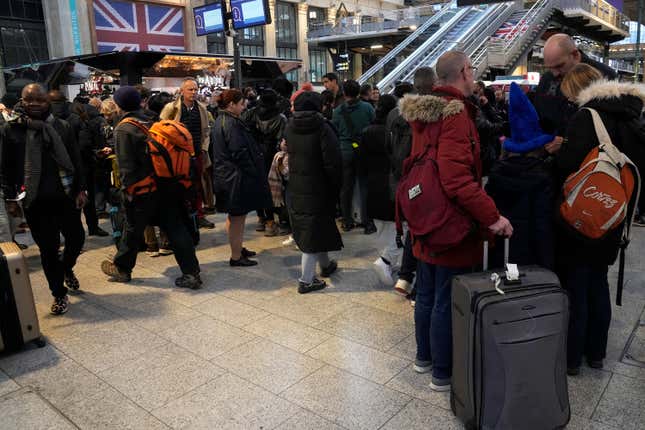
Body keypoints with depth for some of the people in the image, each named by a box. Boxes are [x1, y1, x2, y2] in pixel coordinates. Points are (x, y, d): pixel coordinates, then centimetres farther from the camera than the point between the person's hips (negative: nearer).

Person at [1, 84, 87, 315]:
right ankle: (59, 294, 22)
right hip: (35, 201, -1)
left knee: (77, 238, 9)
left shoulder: (62, 127, 3)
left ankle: (67, 268, 42)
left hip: (66, 197, 2)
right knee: (48, 248, 5)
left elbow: (76, 161, 4)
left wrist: (80, 189, -1)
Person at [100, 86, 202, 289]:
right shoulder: (151, 122, 8)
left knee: (133, 230, 12)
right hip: (167, 186, 5)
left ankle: (121, 268, 33)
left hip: (142, 190, -5)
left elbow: (125, 165, -14)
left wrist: (127, 188, -8)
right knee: (176, 228, 4)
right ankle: (191, 274, 3)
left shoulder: (123, 129, -9)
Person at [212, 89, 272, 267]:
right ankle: (236, 257, 8)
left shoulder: (221, 121, 13)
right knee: (238, 218, -1)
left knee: (233, 217, 20)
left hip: (225, 176, 11)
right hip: (236, 177, -10)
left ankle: (237, 249, 35)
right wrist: (254, 173, -14)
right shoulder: (232, 124, -18)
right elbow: (239, 153, -23)